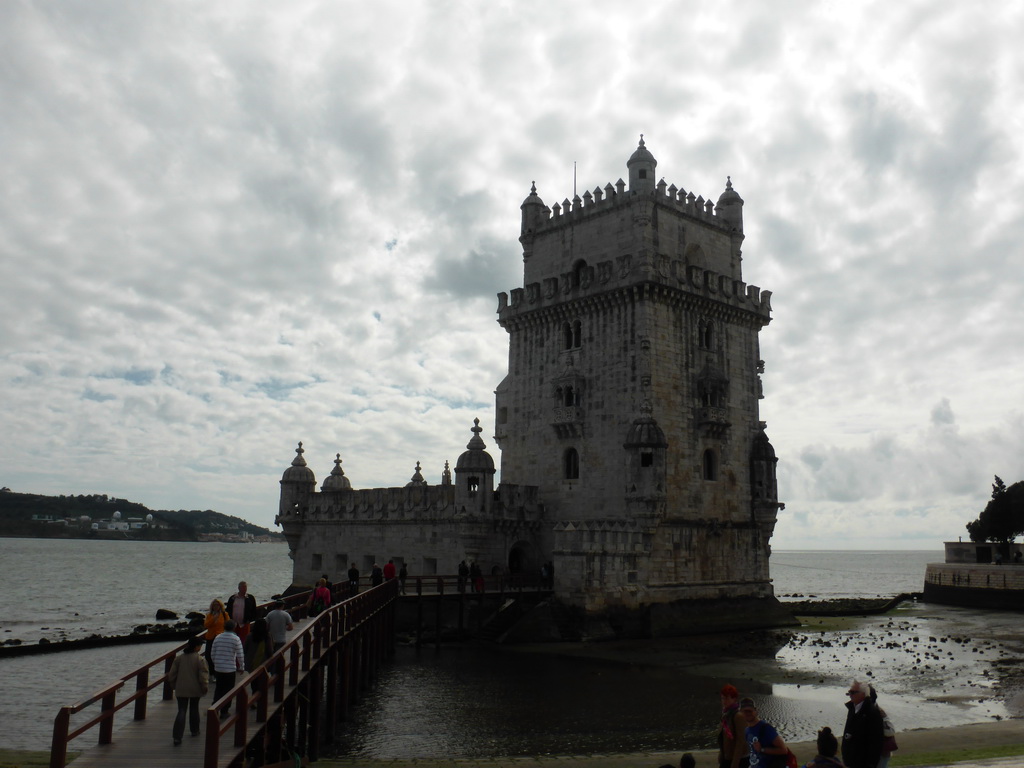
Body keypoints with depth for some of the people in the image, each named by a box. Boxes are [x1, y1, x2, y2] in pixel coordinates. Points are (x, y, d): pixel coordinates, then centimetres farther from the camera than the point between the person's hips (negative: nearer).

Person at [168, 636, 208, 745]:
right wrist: (205, 687, 1)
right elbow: (203, 675, -12)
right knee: (194, 709, 19)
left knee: (181, 711, 2)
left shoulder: (179, 658, -3)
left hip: (181, 690, 2)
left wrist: (173, 685, 18)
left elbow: (172, 673, 3)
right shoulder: (200, 659, -14)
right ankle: (194, 731, 33)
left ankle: (177, 736, -9)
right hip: (195, 690, -2)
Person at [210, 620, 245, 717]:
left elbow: (212, 653, 6)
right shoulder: (236, 639, -11)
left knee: (218, 688, 18)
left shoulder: (218, 637, 1)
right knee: (228, 690, 7)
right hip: (230, 668, -4)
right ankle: (224, 711, 10)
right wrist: (241, 667, 3)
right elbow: (240, 655, -10)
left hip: (218, 668, 4)